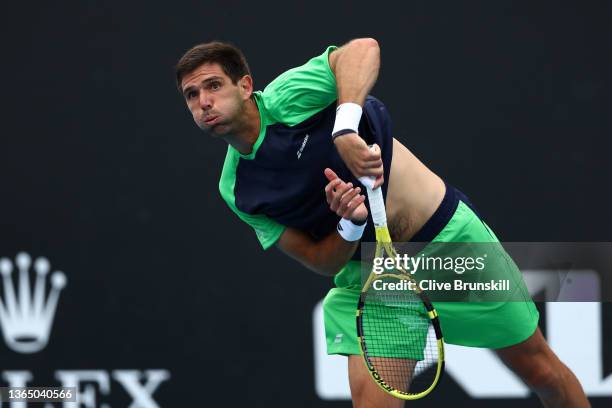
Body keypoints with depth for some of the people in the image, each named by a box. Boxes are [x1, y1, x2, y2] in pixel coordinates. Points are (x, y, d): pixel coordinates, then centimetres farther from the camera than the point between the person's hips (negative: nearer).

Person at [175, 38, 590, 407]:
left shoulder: (286, 96, -15)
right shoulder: (236, 191, -3)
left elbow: (363, 49, -29)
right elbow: (322, 261, -6)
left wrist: (345, 128, -42)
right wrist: (350, 225, -28)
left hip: (448, 230, -3)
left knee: (542, 371, 6)